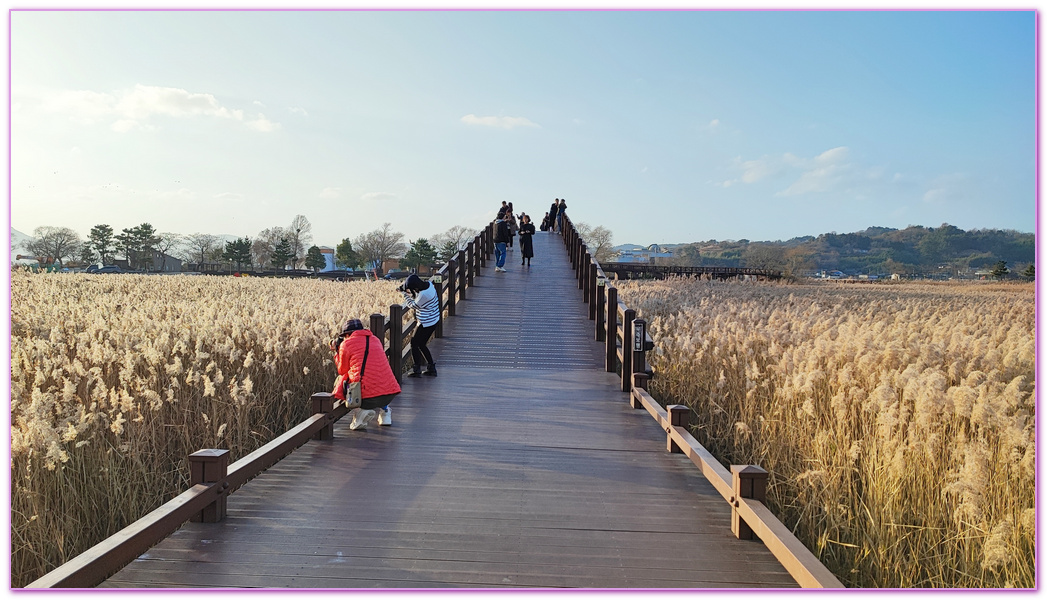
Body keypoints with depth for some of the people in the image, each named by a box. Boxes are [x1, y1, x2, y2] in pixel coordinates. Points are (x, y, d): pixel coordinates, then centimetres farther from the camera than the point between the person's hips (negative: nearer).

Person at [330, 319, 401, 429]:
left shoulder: (346, 344, 4)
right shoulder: (376, 340, 19)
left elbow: (342, 371, 15)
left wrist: (337, 351, 29)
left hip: (366, 397, -6)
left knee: (339, 381, 23)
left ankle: (360, 411, 0)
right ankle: (384, 410, 20)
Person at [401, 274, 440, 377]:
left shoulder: (424, 295, -30)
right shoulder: (428, 284, -2)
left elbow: (413, 305, -13)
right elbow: (417, 297, 14)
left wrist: (405, 294, -4)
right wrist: (407, 291, 2)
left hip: (427, 323, -10)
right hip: (433, 320, 10)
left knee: (414, 343, 6)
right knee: (421, 344, 19)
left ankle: (417, 370, 13)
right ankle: (431, 368, 24)